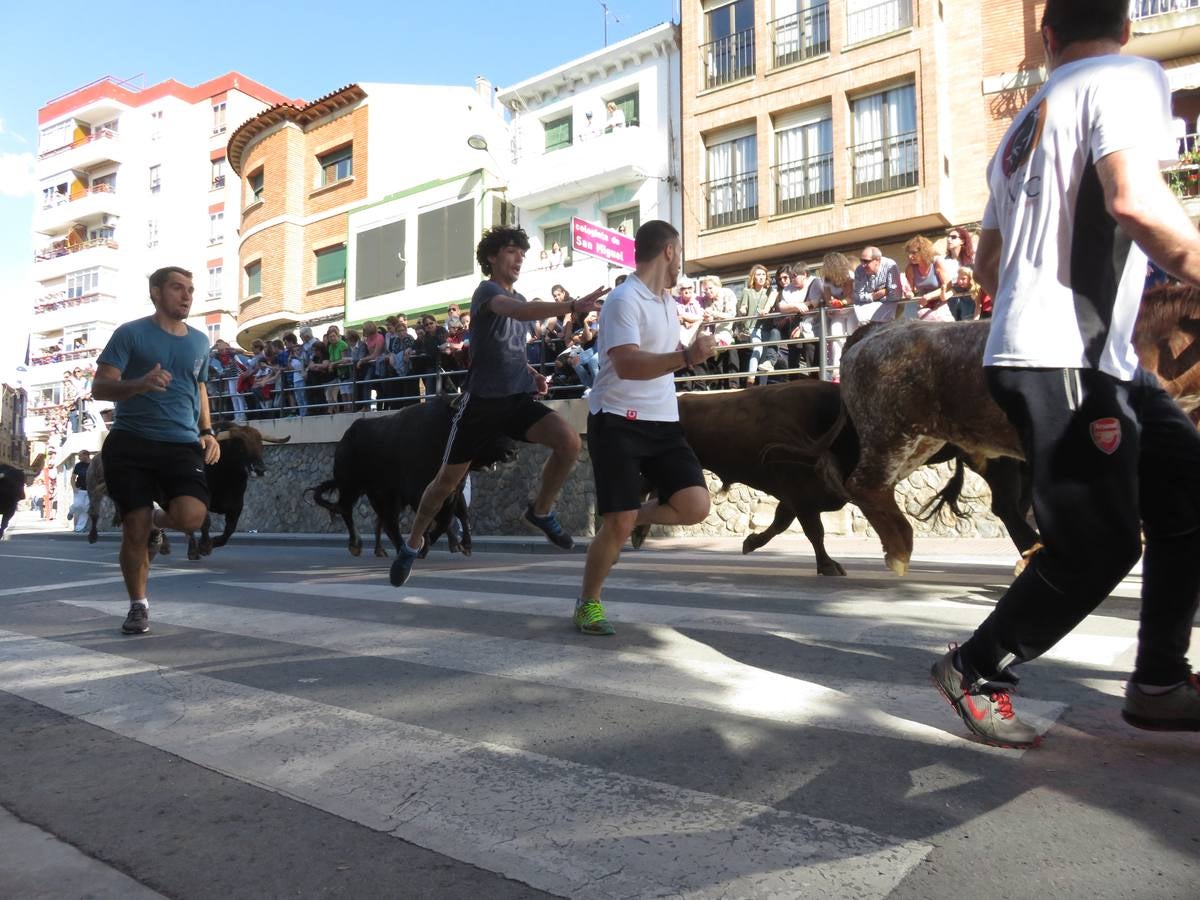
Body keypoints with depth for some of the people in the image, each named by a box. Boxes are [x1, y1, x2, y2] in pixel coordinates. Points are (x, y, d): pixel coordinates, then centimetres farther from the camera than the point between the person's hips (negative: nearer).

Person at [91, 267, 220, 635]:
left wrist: (207, 432, 13)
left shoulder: (200, 341, 14)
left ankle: (156, 521, 17)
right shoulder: (130, 333, 0)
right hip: (130, 444, -3)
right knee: (134, 532, -2)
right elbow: (99, 387, -5)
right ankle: (138, 605, 20)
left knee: (191, 516, -20)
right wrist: (138, 385, -25)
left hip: (182, 445, 3)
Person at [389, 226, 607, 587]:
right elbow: (521, 311, -33)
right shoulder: (487, 291, -9)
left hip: (518, 400, 6)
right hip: (482, 402, -5)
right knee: (448, 480, 6)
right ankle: (412, 543, 30)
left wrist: (530, 373, 8)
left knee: (569, 441, -20)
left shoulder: (519, 299, 15)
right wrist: (573, 306, -45)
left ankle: (541, 511, 2)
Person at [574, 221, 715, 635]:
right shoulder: (625, 299, -13)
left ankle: (635, 517, 22)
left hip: (663, 421, 8)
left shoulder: (667, 300, 15)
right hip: (619, 421, -7)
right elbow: (627, 365, -27)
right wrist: (686, 357, -37)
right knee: (618, 523, -8)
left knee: (695, 506, -7)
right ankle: (587, 603, 14)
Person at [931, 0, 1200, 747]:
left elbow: (987, 261, 29)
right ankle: (976, 673, 11)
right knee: (1100, 545, -3)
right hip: (1066, 360, -9)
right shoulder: (1129, 76, -3)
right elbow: (1134, 198, -24)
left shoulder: (1026, 123, 23)